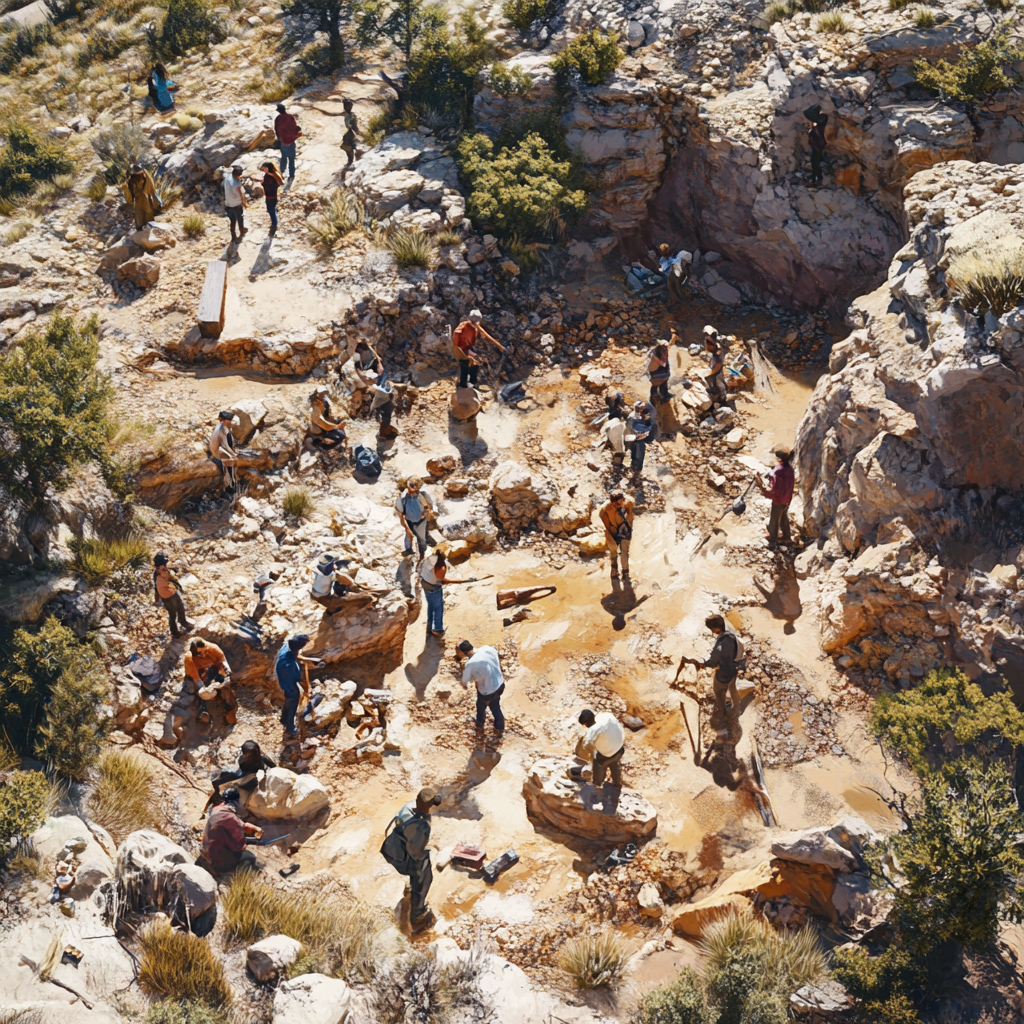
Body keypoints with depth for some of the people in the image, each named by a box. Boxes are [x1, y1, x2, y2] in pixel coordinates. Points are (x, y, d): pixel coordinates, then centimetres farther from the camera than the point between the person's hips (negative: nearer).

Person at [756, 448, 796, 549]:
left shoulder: (777, 472, -33)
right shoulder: (790, 469, -8)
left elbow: (773, 490, -30)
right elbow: (793, 482, 7)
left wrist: (761, 486, -28)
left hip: (778, 501, -8)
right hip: (787, 499, 8)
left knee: (773, 522, 13)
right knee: (784, 519, 27)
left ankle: (773, 542, 28)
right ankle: (787, 538, 42)